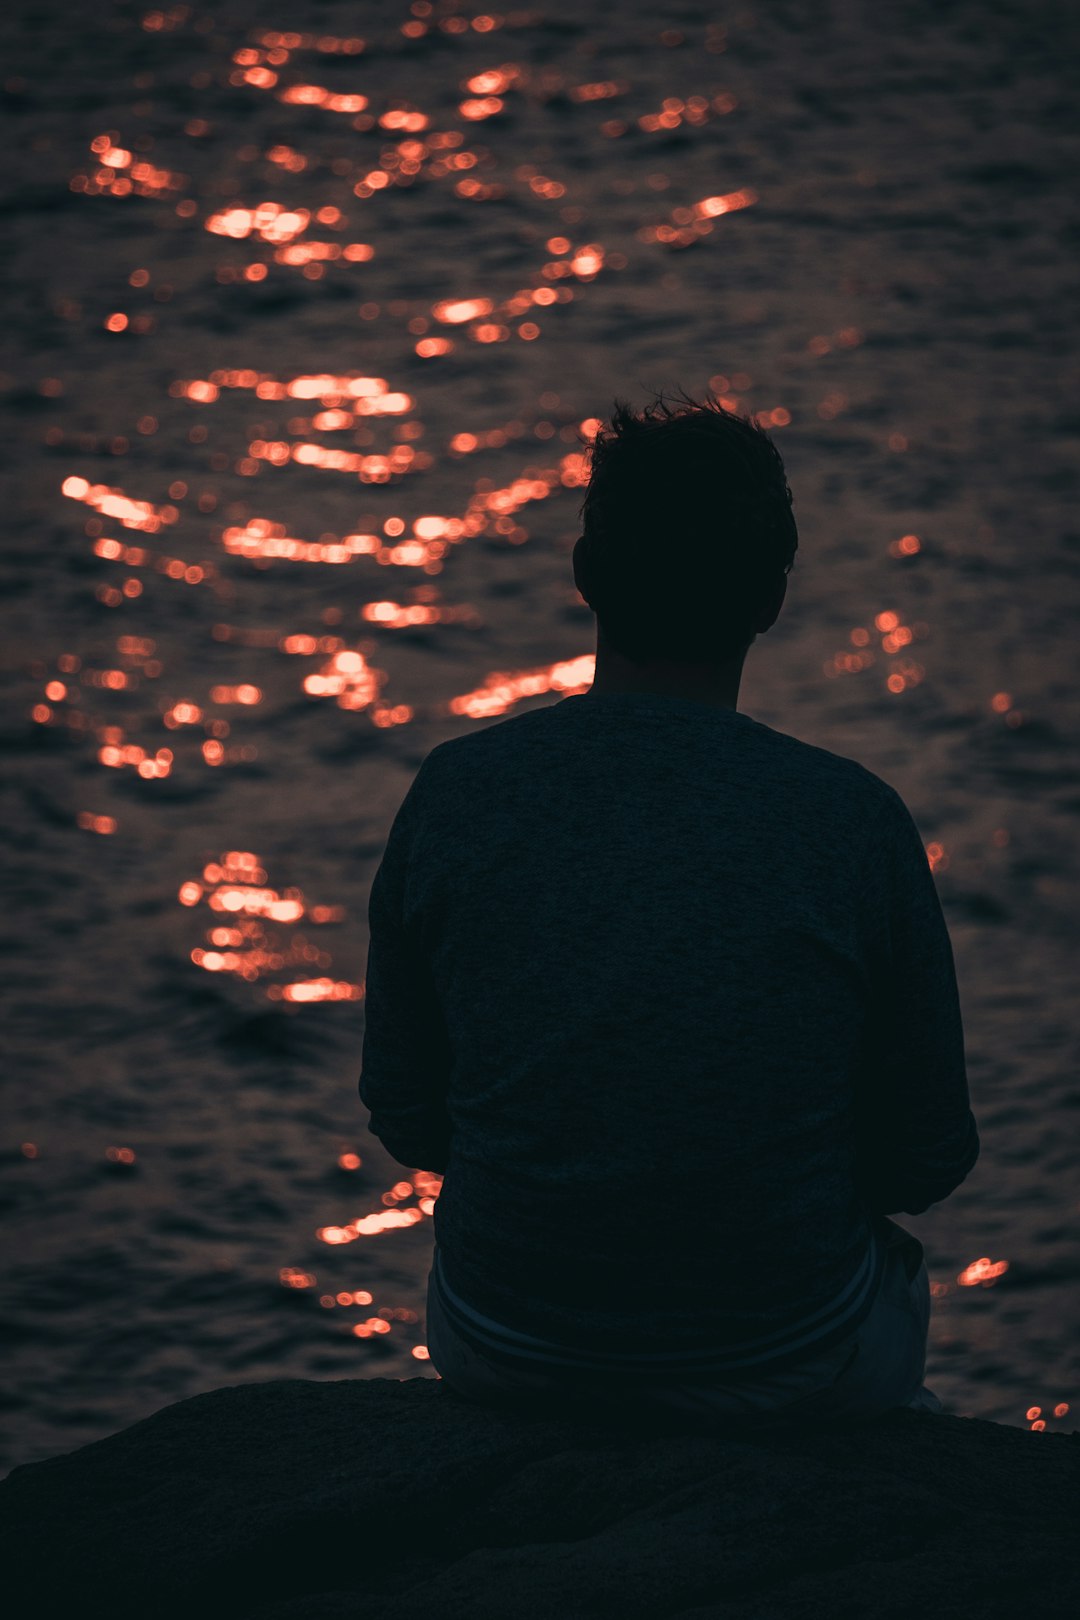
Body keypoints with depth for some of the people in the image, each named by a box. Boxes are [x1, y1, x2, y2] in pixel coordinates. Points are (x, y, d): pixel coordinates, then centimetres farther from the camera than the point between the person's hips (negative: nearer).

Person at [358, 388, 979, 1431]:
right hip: (787, 1375, -1)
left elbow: (406, 1120, 1)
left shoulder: (454, 795, -10)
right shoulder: (857, 823, -14)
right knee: (897, 1268, 34)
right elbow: (926, 1162, -5)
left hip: (503, 1360, 2)